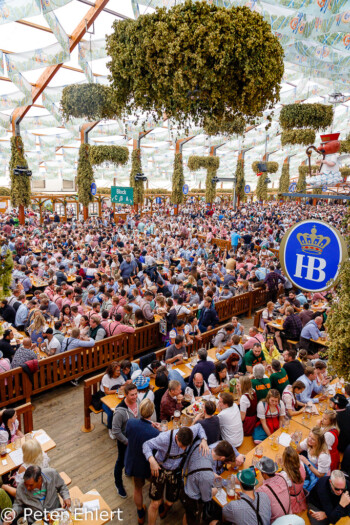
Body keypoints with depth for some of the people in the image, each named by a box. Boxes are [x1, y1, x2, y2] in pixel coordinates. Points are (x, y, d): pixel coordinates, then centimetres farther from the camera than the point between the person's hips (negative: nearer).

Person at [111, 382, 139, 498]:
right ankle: (118, 483, 44)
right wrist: (128, 442, -20)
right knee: (121, 462, 18)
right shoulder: (120, 411, -38)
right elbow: (116, 431, -28)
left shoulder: (137, 401, -18)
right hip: (124, 441, -6)